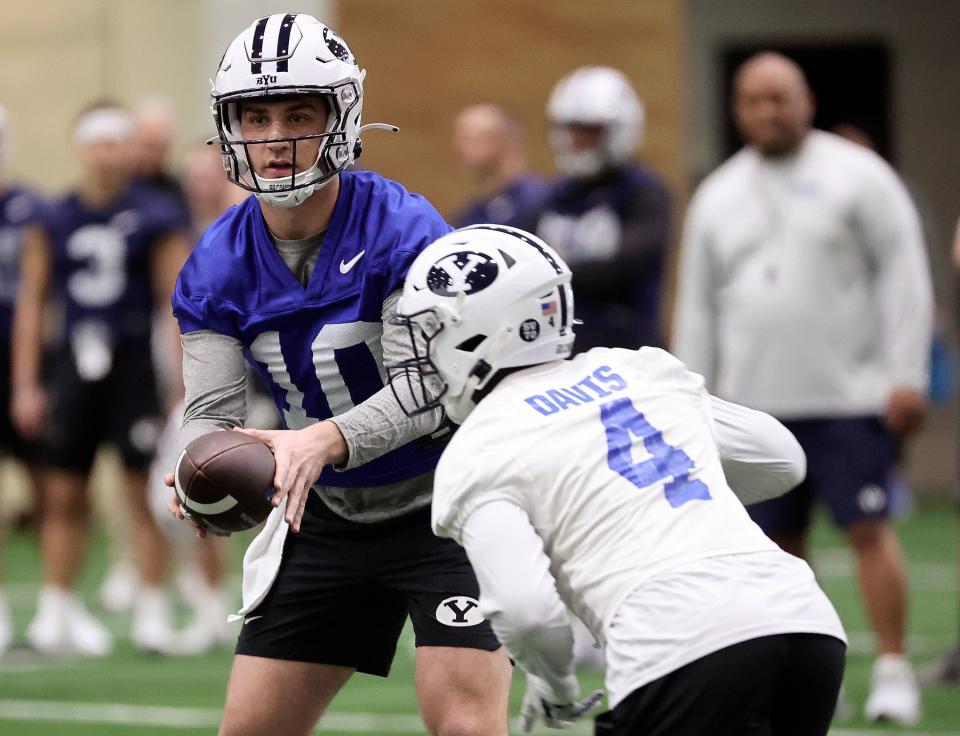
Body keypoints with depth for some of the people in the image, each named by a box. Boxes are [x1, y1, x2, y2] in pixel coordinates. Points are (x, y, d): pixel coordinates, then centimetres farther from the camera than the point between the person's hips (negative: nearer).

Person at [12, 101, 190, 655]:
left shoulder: (155, 218, -2)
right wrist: (26, 385, 7)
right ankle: (56, 614, 11)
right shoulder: (55, 220, 8)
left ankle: (152, 613, 3)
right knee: (64, 494, 5)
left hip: (134, 362, -3)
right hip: (77, 361, 3)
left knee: (146, 491, -2)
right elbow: (33, 302, 12)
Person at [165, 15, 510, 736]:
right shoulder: (219, 264, -5)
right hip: (329, 515, 6)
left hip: (443, 505, -5)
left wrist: (324, 440, -42)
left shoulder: (401, 229, -20)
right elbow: (211, 412, -7)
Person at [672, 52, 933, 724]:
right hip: (757, 404, 4)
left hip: (850, 393, -4)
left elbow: (903, 277, -3)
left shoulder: (857, 176, 0)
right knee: (778, 542, 3)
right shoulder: (718, 197, 13)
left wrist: (907, 376, -10)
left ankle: (894, 669, -4)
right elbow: (698, 307, 17)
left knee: (868, 529, -8)